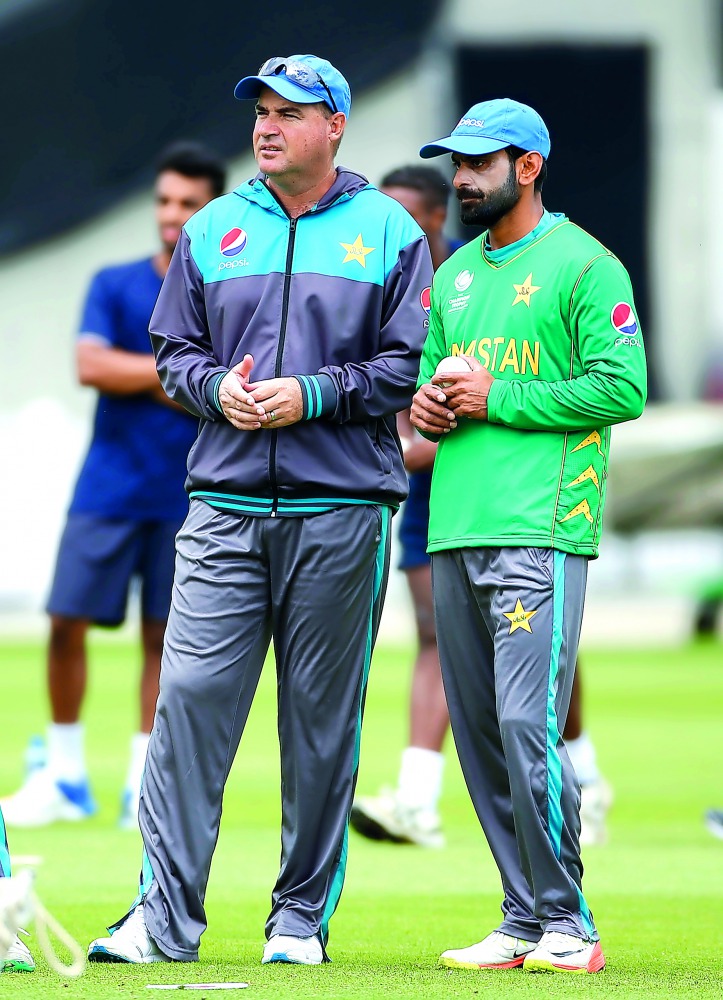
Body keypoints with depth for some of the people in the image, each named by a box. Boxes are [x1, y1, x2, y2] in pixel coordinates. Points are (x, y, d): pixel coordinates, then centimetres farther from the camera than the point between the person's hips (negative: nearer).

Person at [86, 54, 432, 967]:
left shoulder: (389, 232, 5)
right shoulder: (212, 231, 14)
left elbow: (409, 364, -1)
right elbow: (172, 350, 15)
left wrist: (312, 394, -13)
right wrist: (217, 387, -6)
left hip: (340, 514, -2)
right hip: (226, 506, 2)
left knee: (322, 720, 2)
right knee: (190, 697, -8)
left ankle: (303, 916, 11)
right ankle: (165, 915, -8)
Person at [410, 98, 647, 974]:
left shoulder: (583, 266, -2)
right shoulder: (454, 275, 21)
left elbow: (623, 388, -11)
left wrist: (496, 398, -11)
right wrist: (426, 405, 5)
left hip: (538, 533, -8)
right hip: (455, 534, 8)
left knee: (527, 723, -15)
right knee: (478, 735, 6)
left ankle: (566, 925, -8)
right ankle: (523, 921, 12)